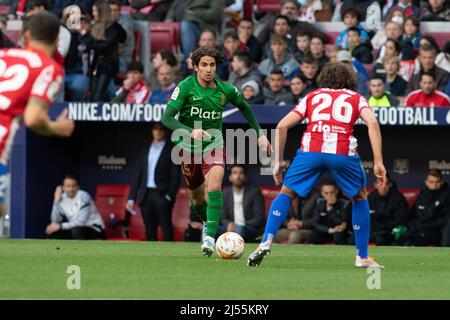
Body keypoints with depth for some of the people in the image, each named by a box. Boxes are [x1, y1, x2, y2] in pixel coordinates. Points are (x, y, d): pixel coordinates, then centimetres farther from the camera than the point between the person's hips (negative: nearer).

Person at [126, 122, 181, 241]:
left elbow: (176, 177, -2)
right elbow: (137, 176, 15)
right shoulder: (144, 153, 17)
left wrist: (169, 196, -12)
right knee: (150, 232, 3)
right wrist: (132, 198, 8)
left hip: (162, 195, -4)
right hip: (146, 196, 4)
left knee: (166, 231, -9)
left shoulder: (171, 151, 4)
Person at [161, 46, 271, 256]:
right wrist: (190, 132, -37)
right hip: (189, 147, 0)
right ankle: (208, 223, 45)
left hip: (214, 145, 0)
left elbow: (244, 107, 16)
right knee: (197, 196, 13)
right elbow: (167, 118, -22)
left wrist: (259, 134, 14)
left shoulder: (225, 90, -6)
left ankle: (210, 237, -28)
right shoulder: (186, 87, -14)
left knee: (214, 186, -25)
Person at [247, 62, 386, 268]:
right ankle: (363, 257, 21)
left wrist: (279, 160, 24)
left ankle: (266, 242, 0)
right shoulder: (356, 98, 25)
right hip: (343, 153, -1)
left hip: (311, 151, 1)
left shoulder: (312, 97, 28)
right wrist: (378, 162, 0)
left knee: (286, 194, 19)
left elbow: (282, 126, 18)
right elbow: (372, 122, 4)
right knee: (360, 198, 23)